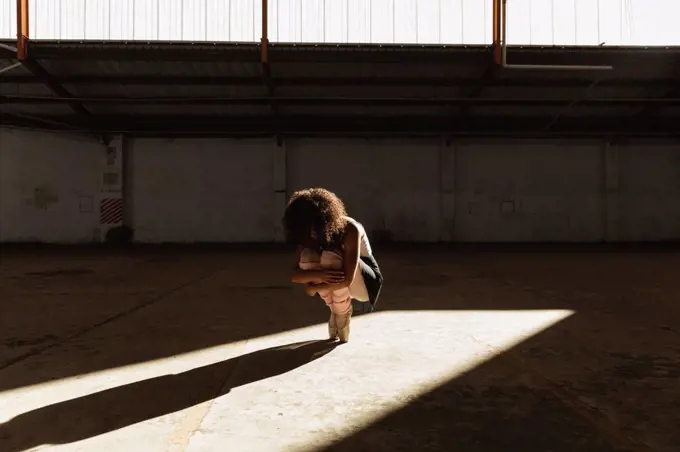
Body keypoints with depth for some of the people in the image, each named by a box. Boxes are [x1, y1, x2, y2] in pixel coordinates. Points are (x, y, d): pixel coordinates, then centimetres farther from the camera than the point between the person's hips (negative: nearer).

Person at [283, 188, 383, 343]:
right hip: (334, 282, 5)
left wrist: (314, 288, -25)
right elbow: (294, 275, -20)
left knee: (330, 257, -34)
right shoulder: (309, 236, -14)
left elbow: (347, 279, -37)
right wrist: (318, 274, -40)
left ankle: (343, 315, -13)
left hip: (364, 281, -5)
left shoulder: (350, 229, -30)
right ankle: (335, 312, -6)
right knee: (306, 257, -23)